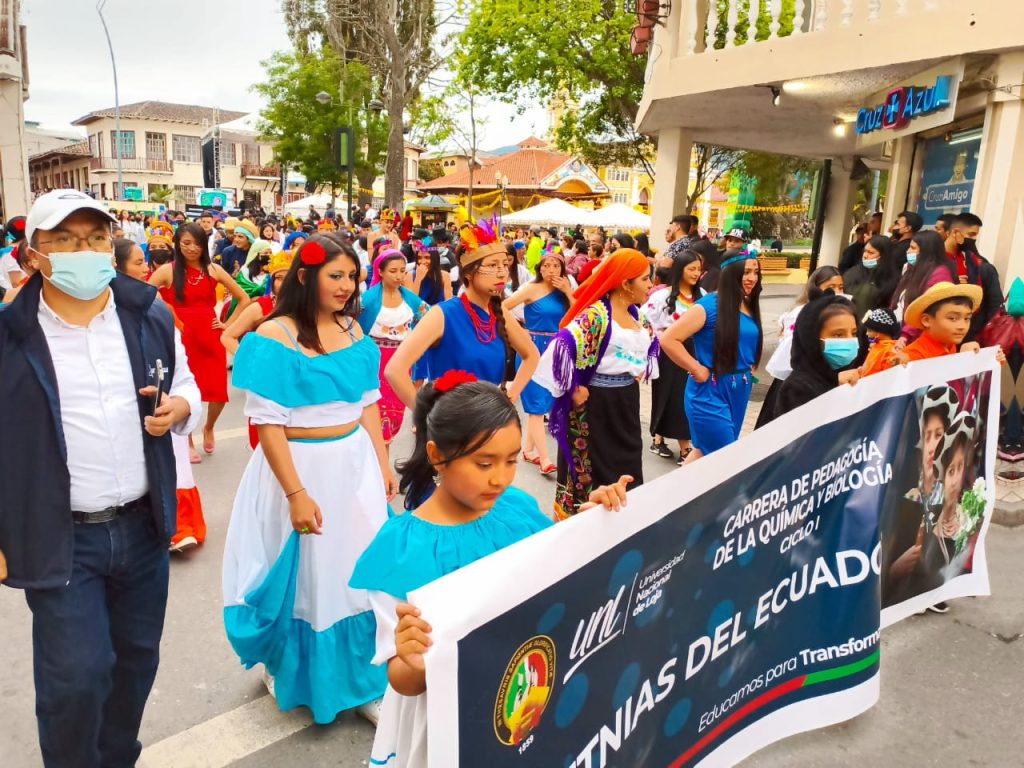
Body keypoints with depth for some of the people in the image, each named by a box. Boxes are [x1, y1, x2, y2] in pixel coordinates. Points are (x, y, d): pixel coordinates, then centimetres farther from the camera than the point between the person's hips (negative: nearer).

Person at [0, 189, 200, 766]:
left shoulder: (151, 317, 0)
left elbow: (187, 387, 13)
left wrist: (180, 407, -11)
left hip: (143, 527, 4)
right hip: (58, 538, -3)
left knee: (137, 659, 18)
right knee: (75, 678, 0)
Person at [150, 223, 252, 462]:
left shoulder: (214, 270, 3)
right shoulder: (168, 270, -3)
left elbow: (244, 299, 9)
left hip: (210, 336, 2)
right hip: (180, 336, -1)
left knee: (218, 391, -1)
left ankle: (208, 428, 31)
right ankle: (188, 442, 27)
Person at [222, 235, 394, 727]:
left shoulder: (353, 329, 2)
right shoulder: (274, 337, -16)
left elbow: (368, 402, 8)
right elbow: (268, 424, -18)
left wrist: (383, 465, 6)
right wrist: (296, 493, -20)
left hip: (355, 463, 5)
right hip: (300, 466, -5)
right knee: (306, 571, 13)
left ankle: (360, 680, 32)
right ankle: (291, 671, 41)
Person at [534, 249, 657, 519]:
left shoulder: (636, 315, 7)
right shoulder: (596, 314, -19)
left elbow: (650, 340, 28)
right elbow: (563, 346, -31)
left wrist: (640, 369, 13)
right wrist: (573, 389, -21)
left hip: (626, 402, 8)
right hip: (596, 404, -8)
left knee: (627, 470, 16)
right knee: (591, 471, 5)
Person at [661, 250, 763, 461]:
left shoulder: (750, 307, 7)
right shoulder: (710, 305, -16)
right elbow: (668, 339, -21)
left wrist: (750, 368, 10)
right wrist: (697, 370, -18)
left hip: (740, 390, 7)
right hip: (710, 390, -7)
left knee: (704, 452, 16)